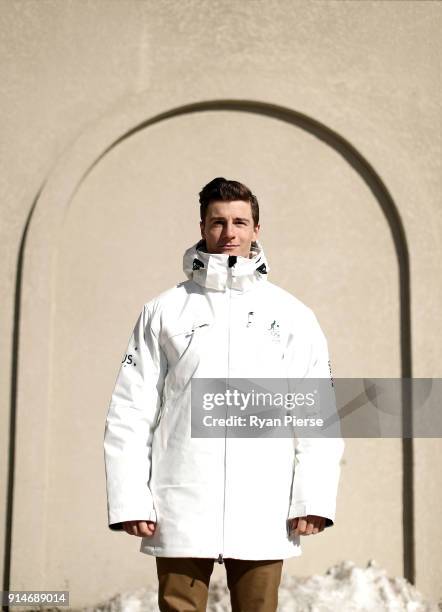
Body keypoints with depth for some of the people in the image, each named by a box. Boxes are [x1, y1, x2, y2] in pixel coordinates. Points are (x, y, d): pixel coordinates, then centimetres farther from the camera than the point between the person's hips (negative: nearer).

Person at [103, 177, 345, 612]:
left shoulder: (293, 316, 11)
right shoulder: (164, 312, 8)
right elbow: (131, 412, 4)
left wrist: (313, 498, -3)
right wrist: (131, 501, -4)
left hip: (263, 515, 1)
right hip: (181, 511, 0)